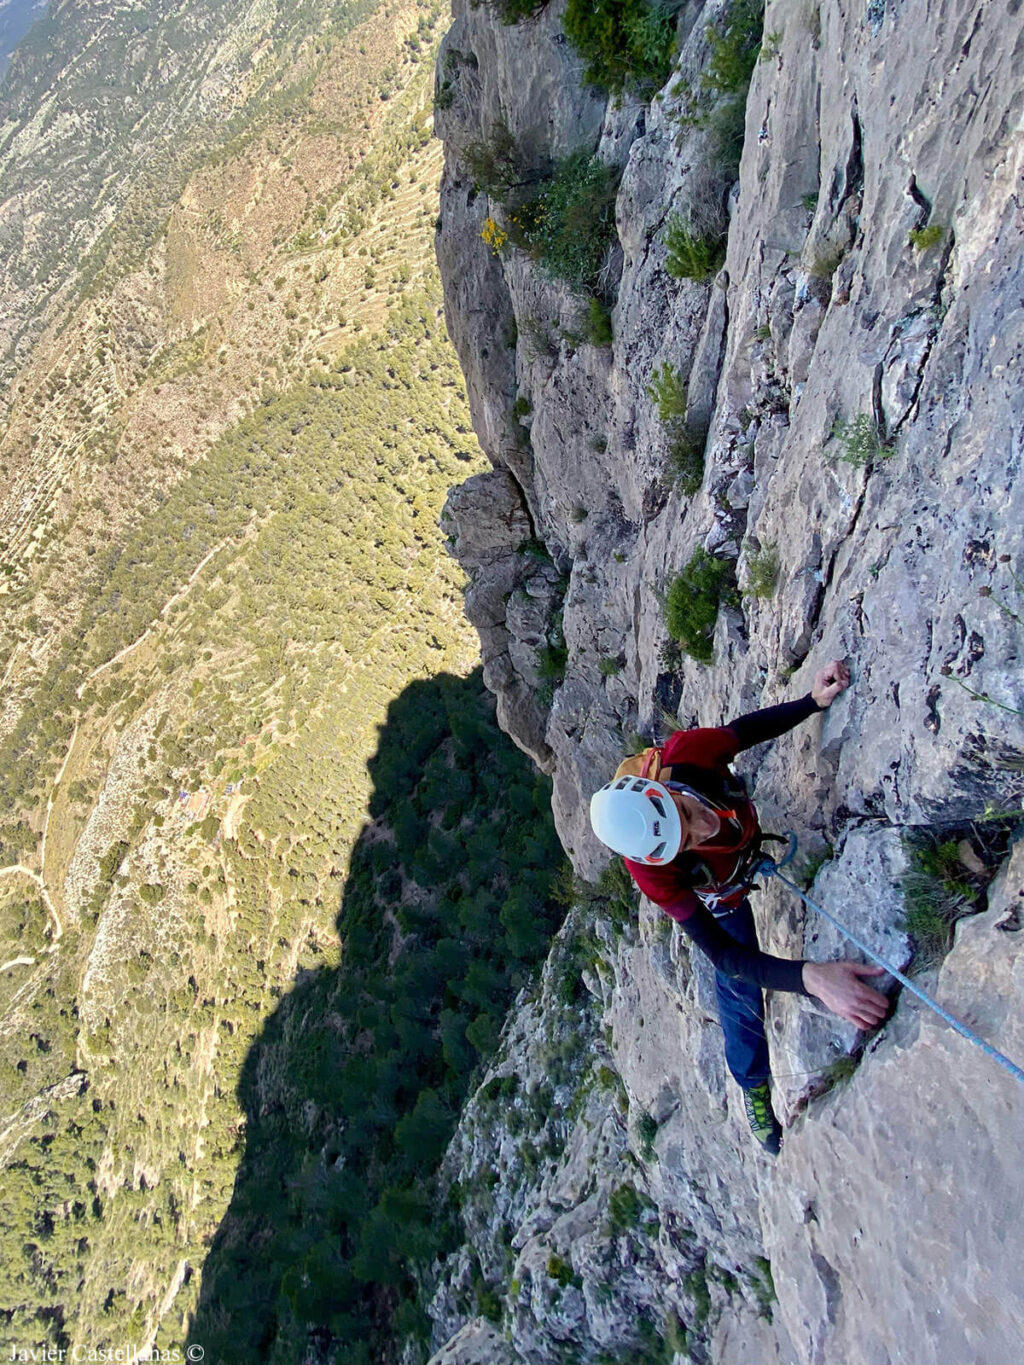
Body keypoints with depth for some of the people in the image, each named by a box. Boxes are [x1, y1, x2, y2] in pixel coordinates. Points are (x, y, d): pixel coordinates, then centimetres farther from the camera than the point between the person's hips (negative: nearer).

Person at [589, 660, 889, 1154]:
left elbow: (745, 729, -20)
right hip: (720, 896, -3)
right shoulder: (651, 871, -46)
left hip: (757, 834, 3)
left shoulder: (684, 754, -42)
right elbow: (726, 956, -41)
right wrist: (810, 977, -57)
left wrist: (813, 701, -32)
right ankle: (754, 1087, 38)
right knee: (739, 990, 10)